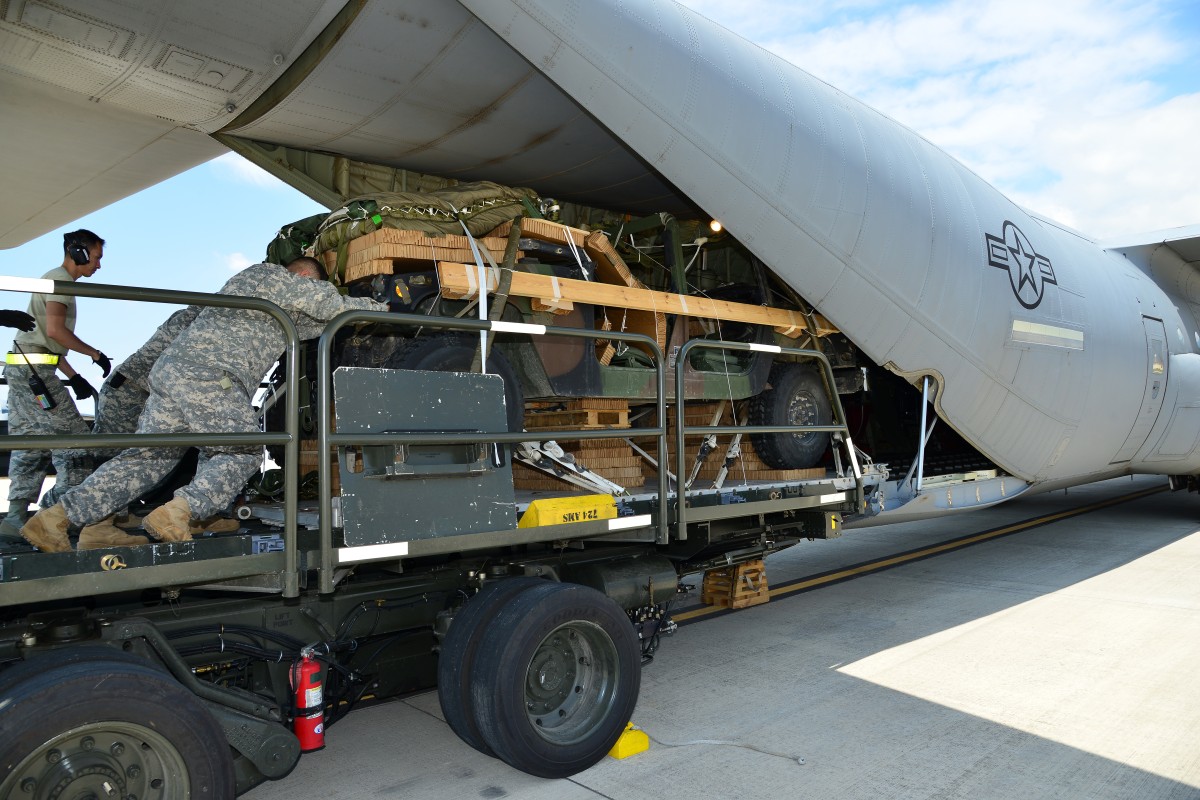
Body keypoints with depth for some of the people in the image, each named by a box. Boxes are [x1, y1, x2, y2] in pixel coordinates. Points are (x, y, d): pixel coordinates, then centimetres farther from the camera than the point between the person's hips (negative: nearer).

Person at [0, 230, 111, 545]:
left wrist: (73, 376, 18)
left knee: (29, 444, 8)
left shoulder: (54, 279, 25)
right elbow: (54, 330, -18)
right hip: (34, 368, -10)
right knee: (71, 435, -9)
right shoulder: (60, 279, -6)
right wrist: (94, 353, -8)